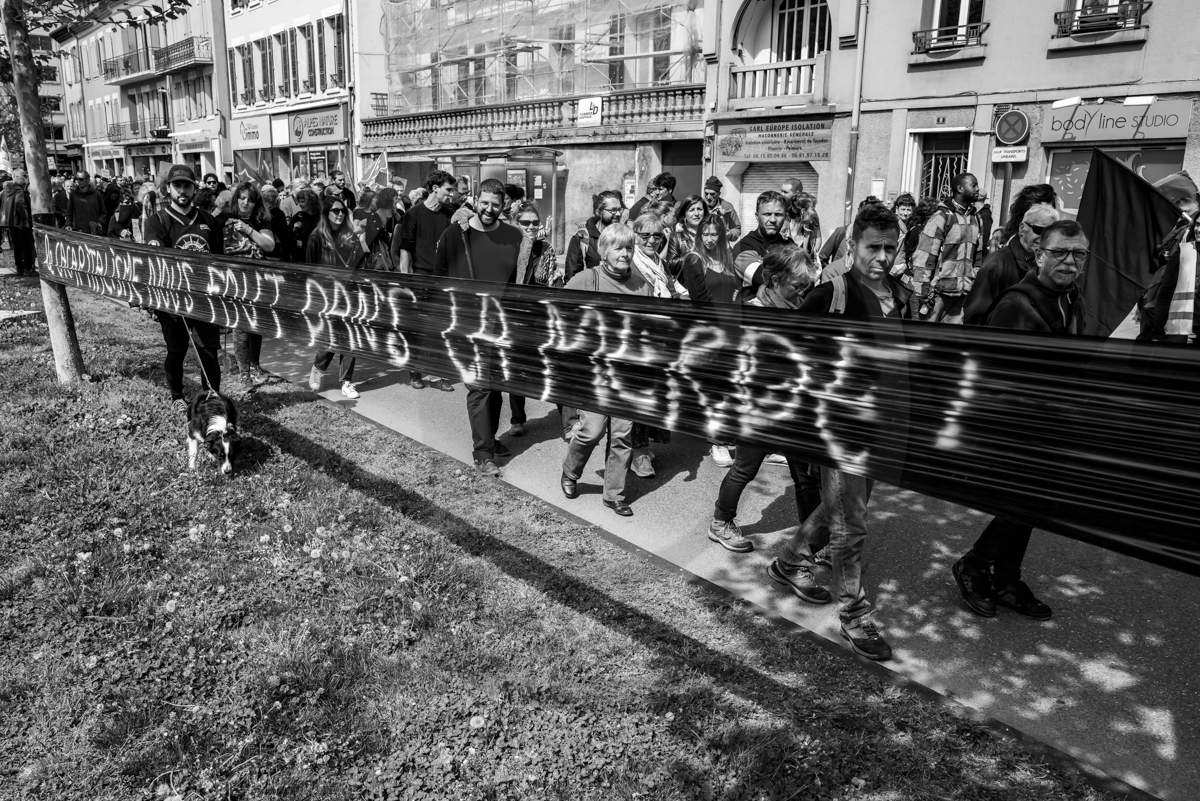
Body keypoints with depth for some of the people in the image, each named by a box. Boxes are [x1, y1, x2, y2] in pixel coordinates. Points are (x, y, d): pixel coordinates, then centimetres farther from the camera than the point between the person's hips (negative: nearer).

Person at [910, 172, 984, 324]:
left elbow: (978, 255, 19)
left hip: (963, 292, 6)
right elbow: (923, 256, -12)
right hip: (940, 291, -6)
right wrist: (923, 292, -15)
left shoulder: (975, 219, 13)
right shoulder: (942, 217, -7)